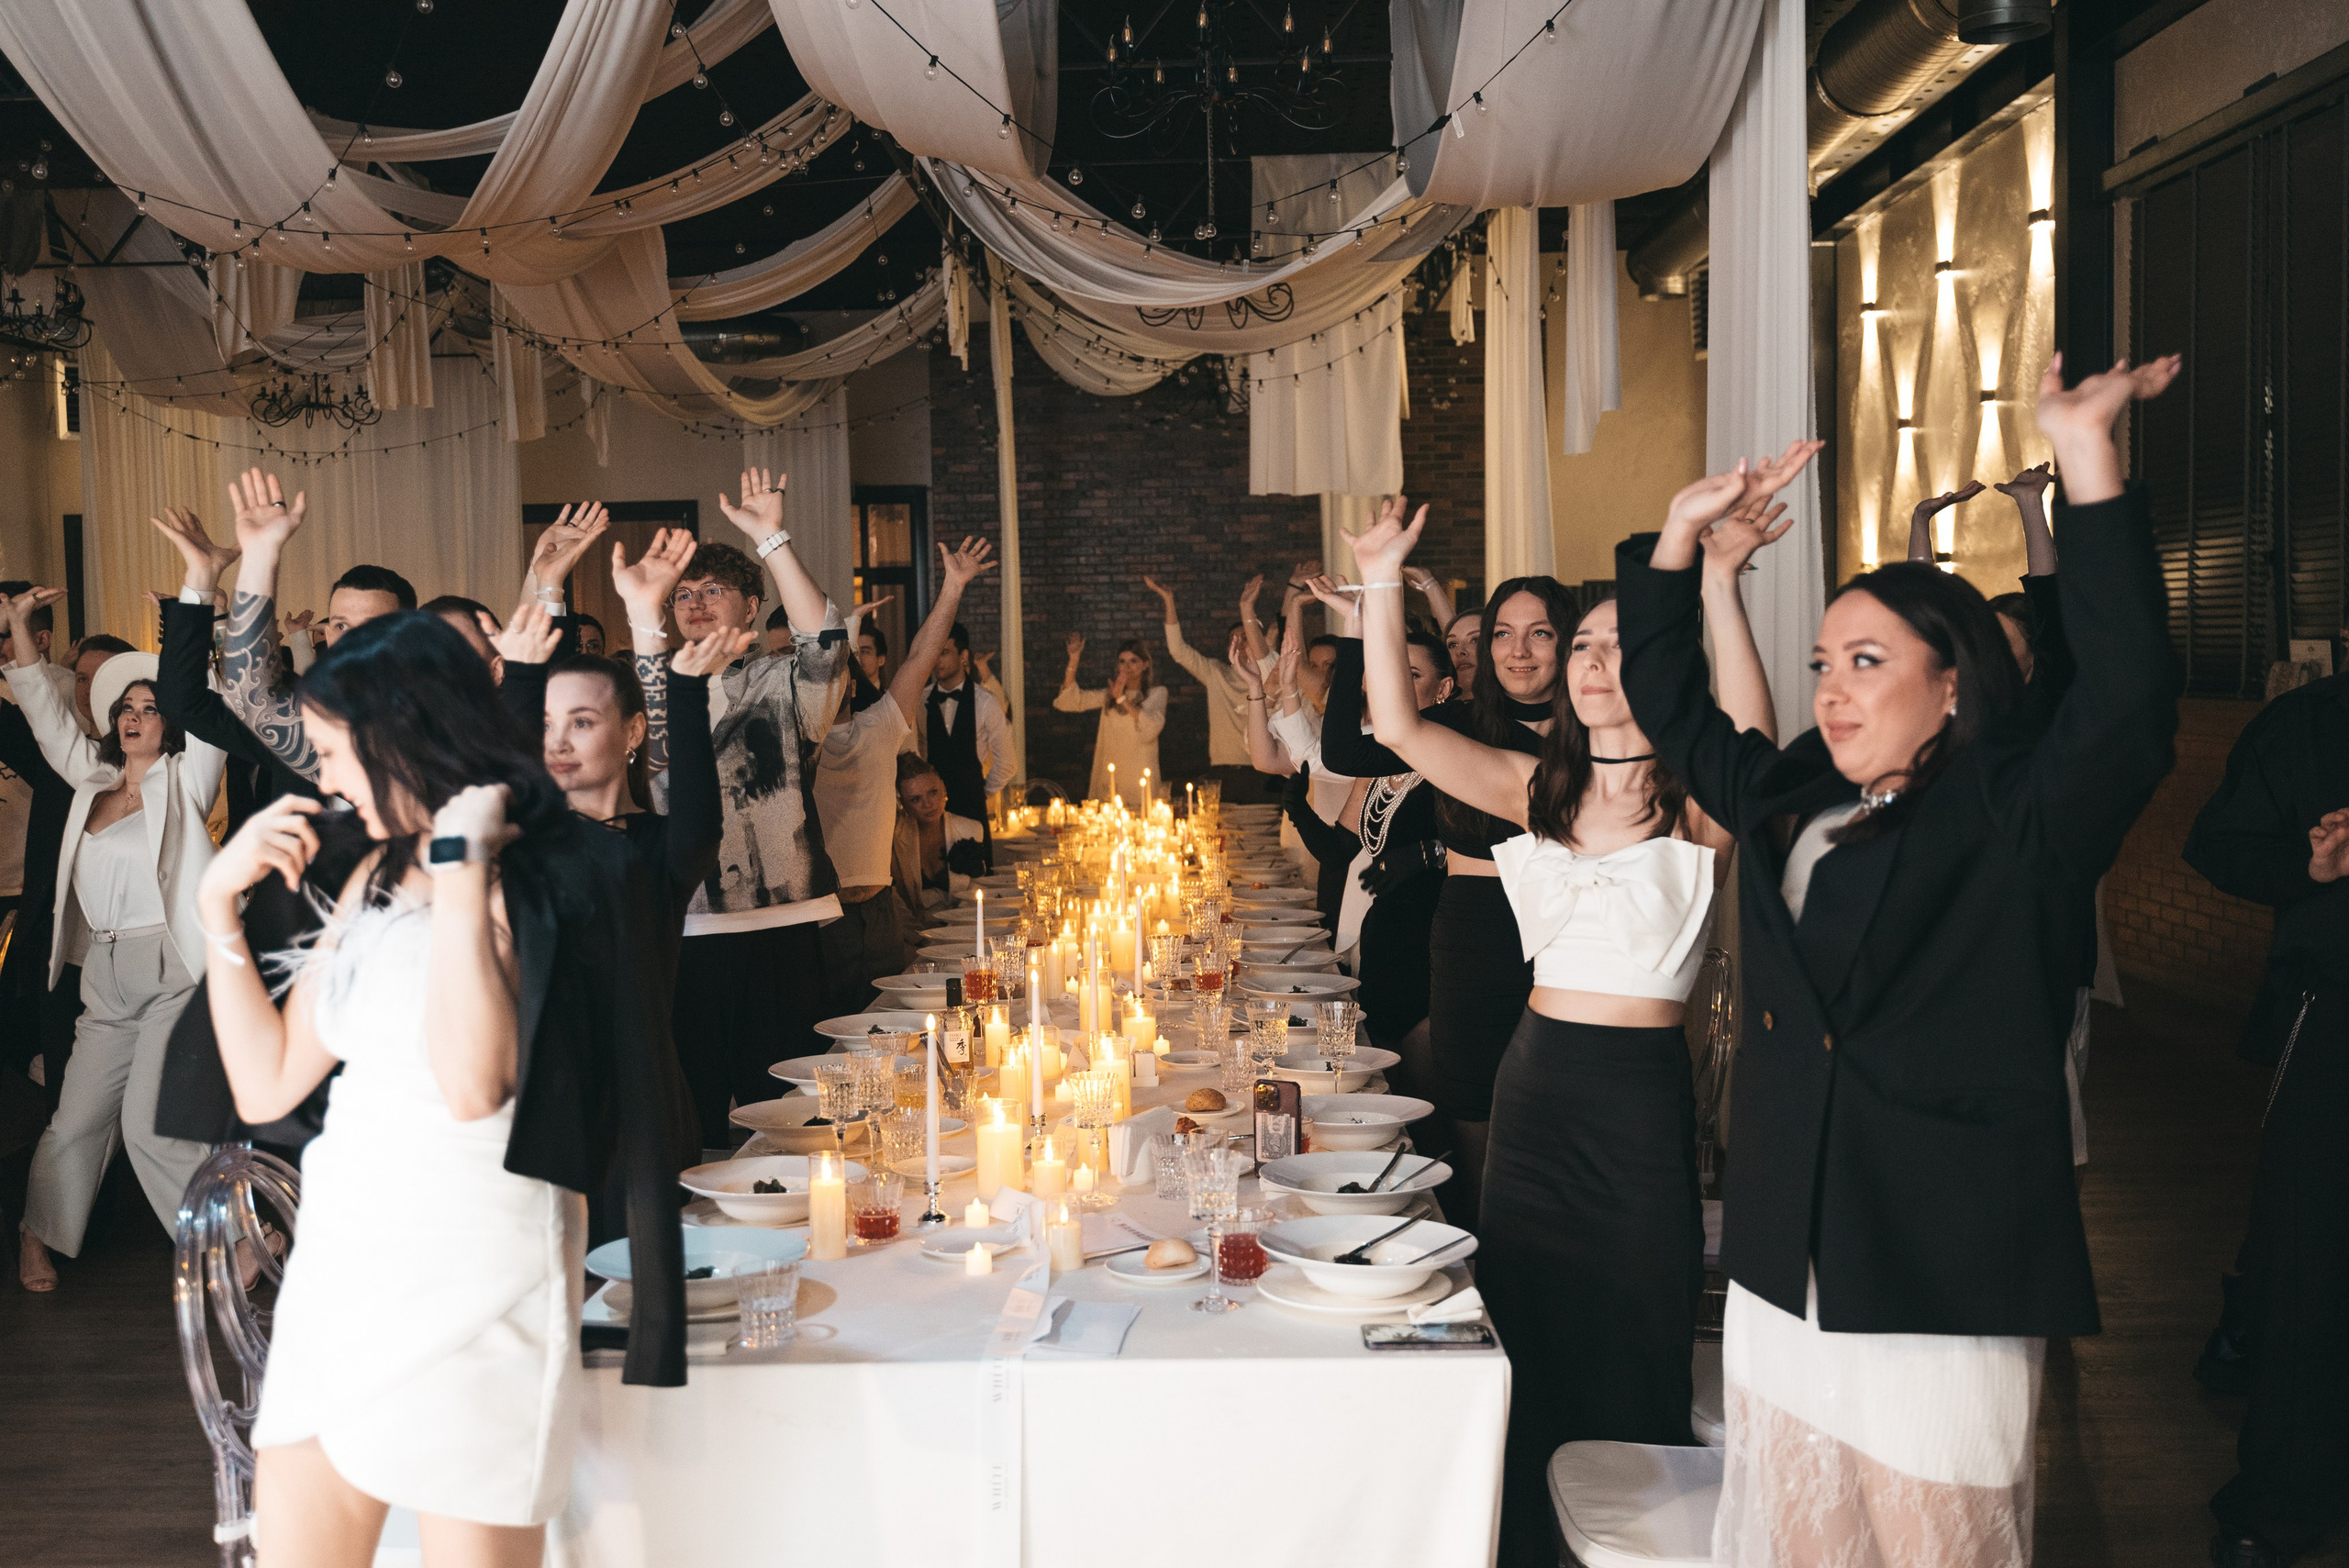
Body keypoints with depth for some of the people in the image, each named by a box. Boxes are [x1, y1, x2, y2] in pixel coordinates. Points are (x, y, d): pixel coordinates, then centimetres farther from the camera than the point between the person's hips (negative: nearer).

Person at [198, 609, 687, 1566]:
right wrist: (219, 902, 6)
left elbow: (473, 1083, -27)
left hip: (471, 1270, -7)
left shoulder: (544, 875, -12)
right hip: (336, 1263, 8)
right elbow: (267, 1084, 12)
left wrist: (462, 862, -22)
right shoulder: (379, 876, 12)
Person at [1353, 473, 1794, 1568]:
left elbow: (1751, 746, -32)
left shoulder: (1700, 804, -8)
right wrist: (1382, 582, -14)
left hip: (1641, 1095, -5)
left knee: (1628, 1372, 10)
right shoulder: (1537, 788, 7)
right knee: (1524, 1357, 18)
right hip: (1534, 1077, 5)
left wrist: (1715, 581, -42)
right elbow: (1398, 726, -3)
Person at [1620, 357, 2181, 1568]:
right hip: (1780, 1275, 6)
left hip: (1940, 1287, -6)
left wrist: (2085, 452, -25)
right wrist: (1681, 536, 14)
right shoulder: (1791, 802, 13)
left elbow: (2128, 697, -22)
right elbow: (1670, 705, 23)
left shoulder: (2018, 818, -5)